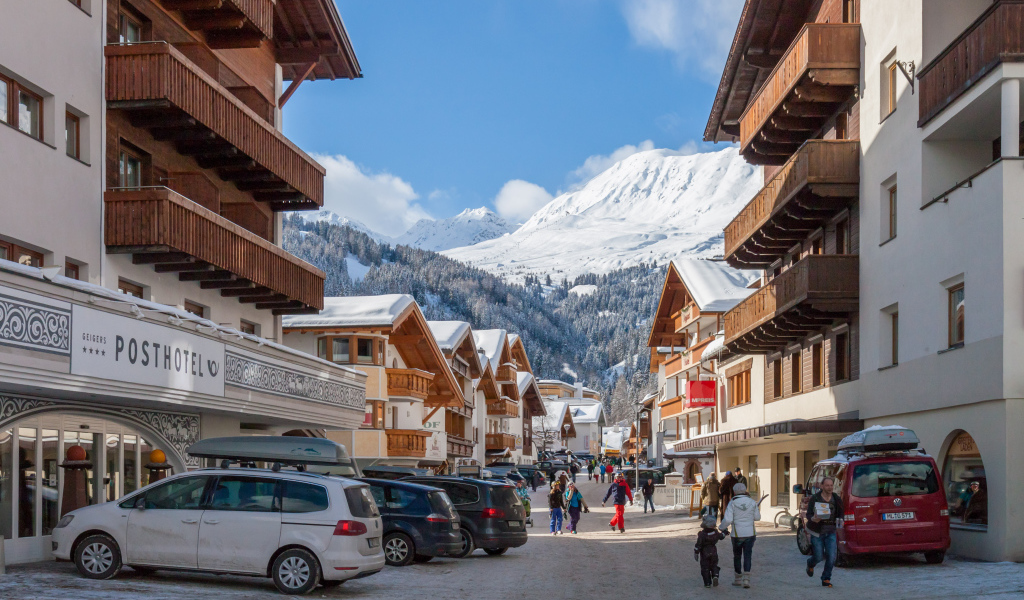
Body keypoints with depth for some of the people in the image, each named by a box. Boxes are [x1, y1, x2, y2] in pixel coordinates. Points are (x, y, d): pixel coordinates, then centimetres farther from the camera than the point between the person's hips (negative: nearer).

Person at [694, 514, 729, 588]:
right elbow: (721, 537, 13)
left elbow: (698, 545, -18)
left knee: (705, 568, 7)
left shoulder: (702, 534, -21)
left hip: (704, 554, -4)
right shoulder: (715, 532, -7)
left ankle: (707, 583, 5)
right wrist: (724, 532, 34)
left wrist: (696, 553, -8)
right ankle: (715, 576, -9)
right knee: (714, 566, 18)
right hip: (714, 553, 4)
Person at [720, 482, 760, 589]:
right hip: (750, 533, 1)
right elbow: (757, 517, 8)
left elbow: (727, 520, -15)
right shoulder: (752, 502, -2)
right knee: (747, 556, 4)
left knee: (737, 556, 16)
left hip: (737, 535, -1)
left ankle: (738, 579, 23)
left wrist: (722, 527, 4)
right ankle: (746, 579, -9)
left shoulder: (732, 503, -10)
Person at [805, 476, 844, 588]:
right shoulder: (814, 499, -8)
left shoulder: (836, 500, 2)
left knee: (831, 556, -10)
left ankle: (826, 579, 7)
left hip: (830, 532, 3)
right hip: (817, 532, -2)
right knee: (818, 557, 0)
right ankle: (810, 564, 38)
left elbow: (840, 513, 11)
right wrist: (813, 519, -32)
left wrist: (840, 520, -11)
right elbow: (808, 514, -10)